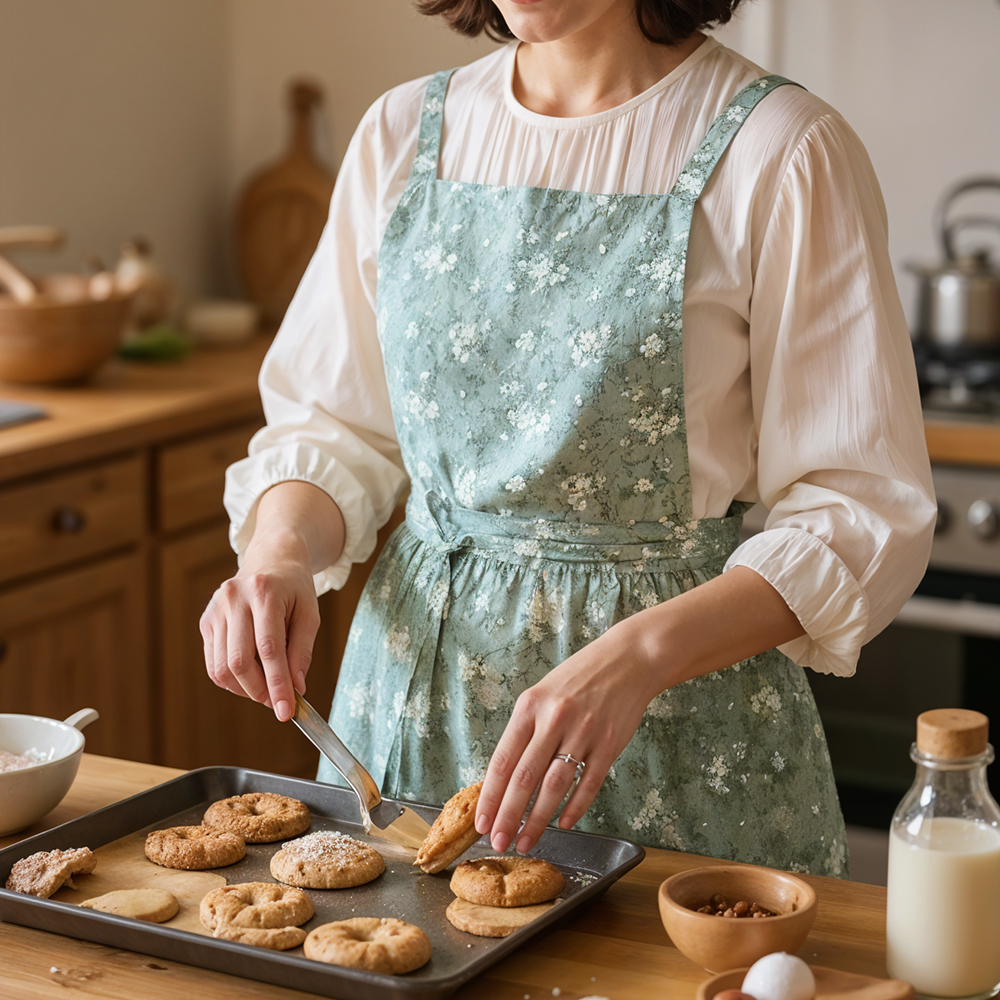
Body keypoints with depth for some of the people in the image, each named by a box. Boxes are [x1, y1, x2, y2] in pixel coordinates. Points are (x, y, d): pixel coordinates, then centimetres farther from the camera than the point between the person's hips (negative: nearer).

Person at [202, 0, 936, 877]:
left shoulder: (779, 151, -12)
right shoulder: (402, 133, 3)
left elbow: (866, 513, -14)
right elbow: (333, 423, 9)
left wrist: (639, 654, -26)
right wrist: (279, 550, -12)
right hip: (416, 687, 4)